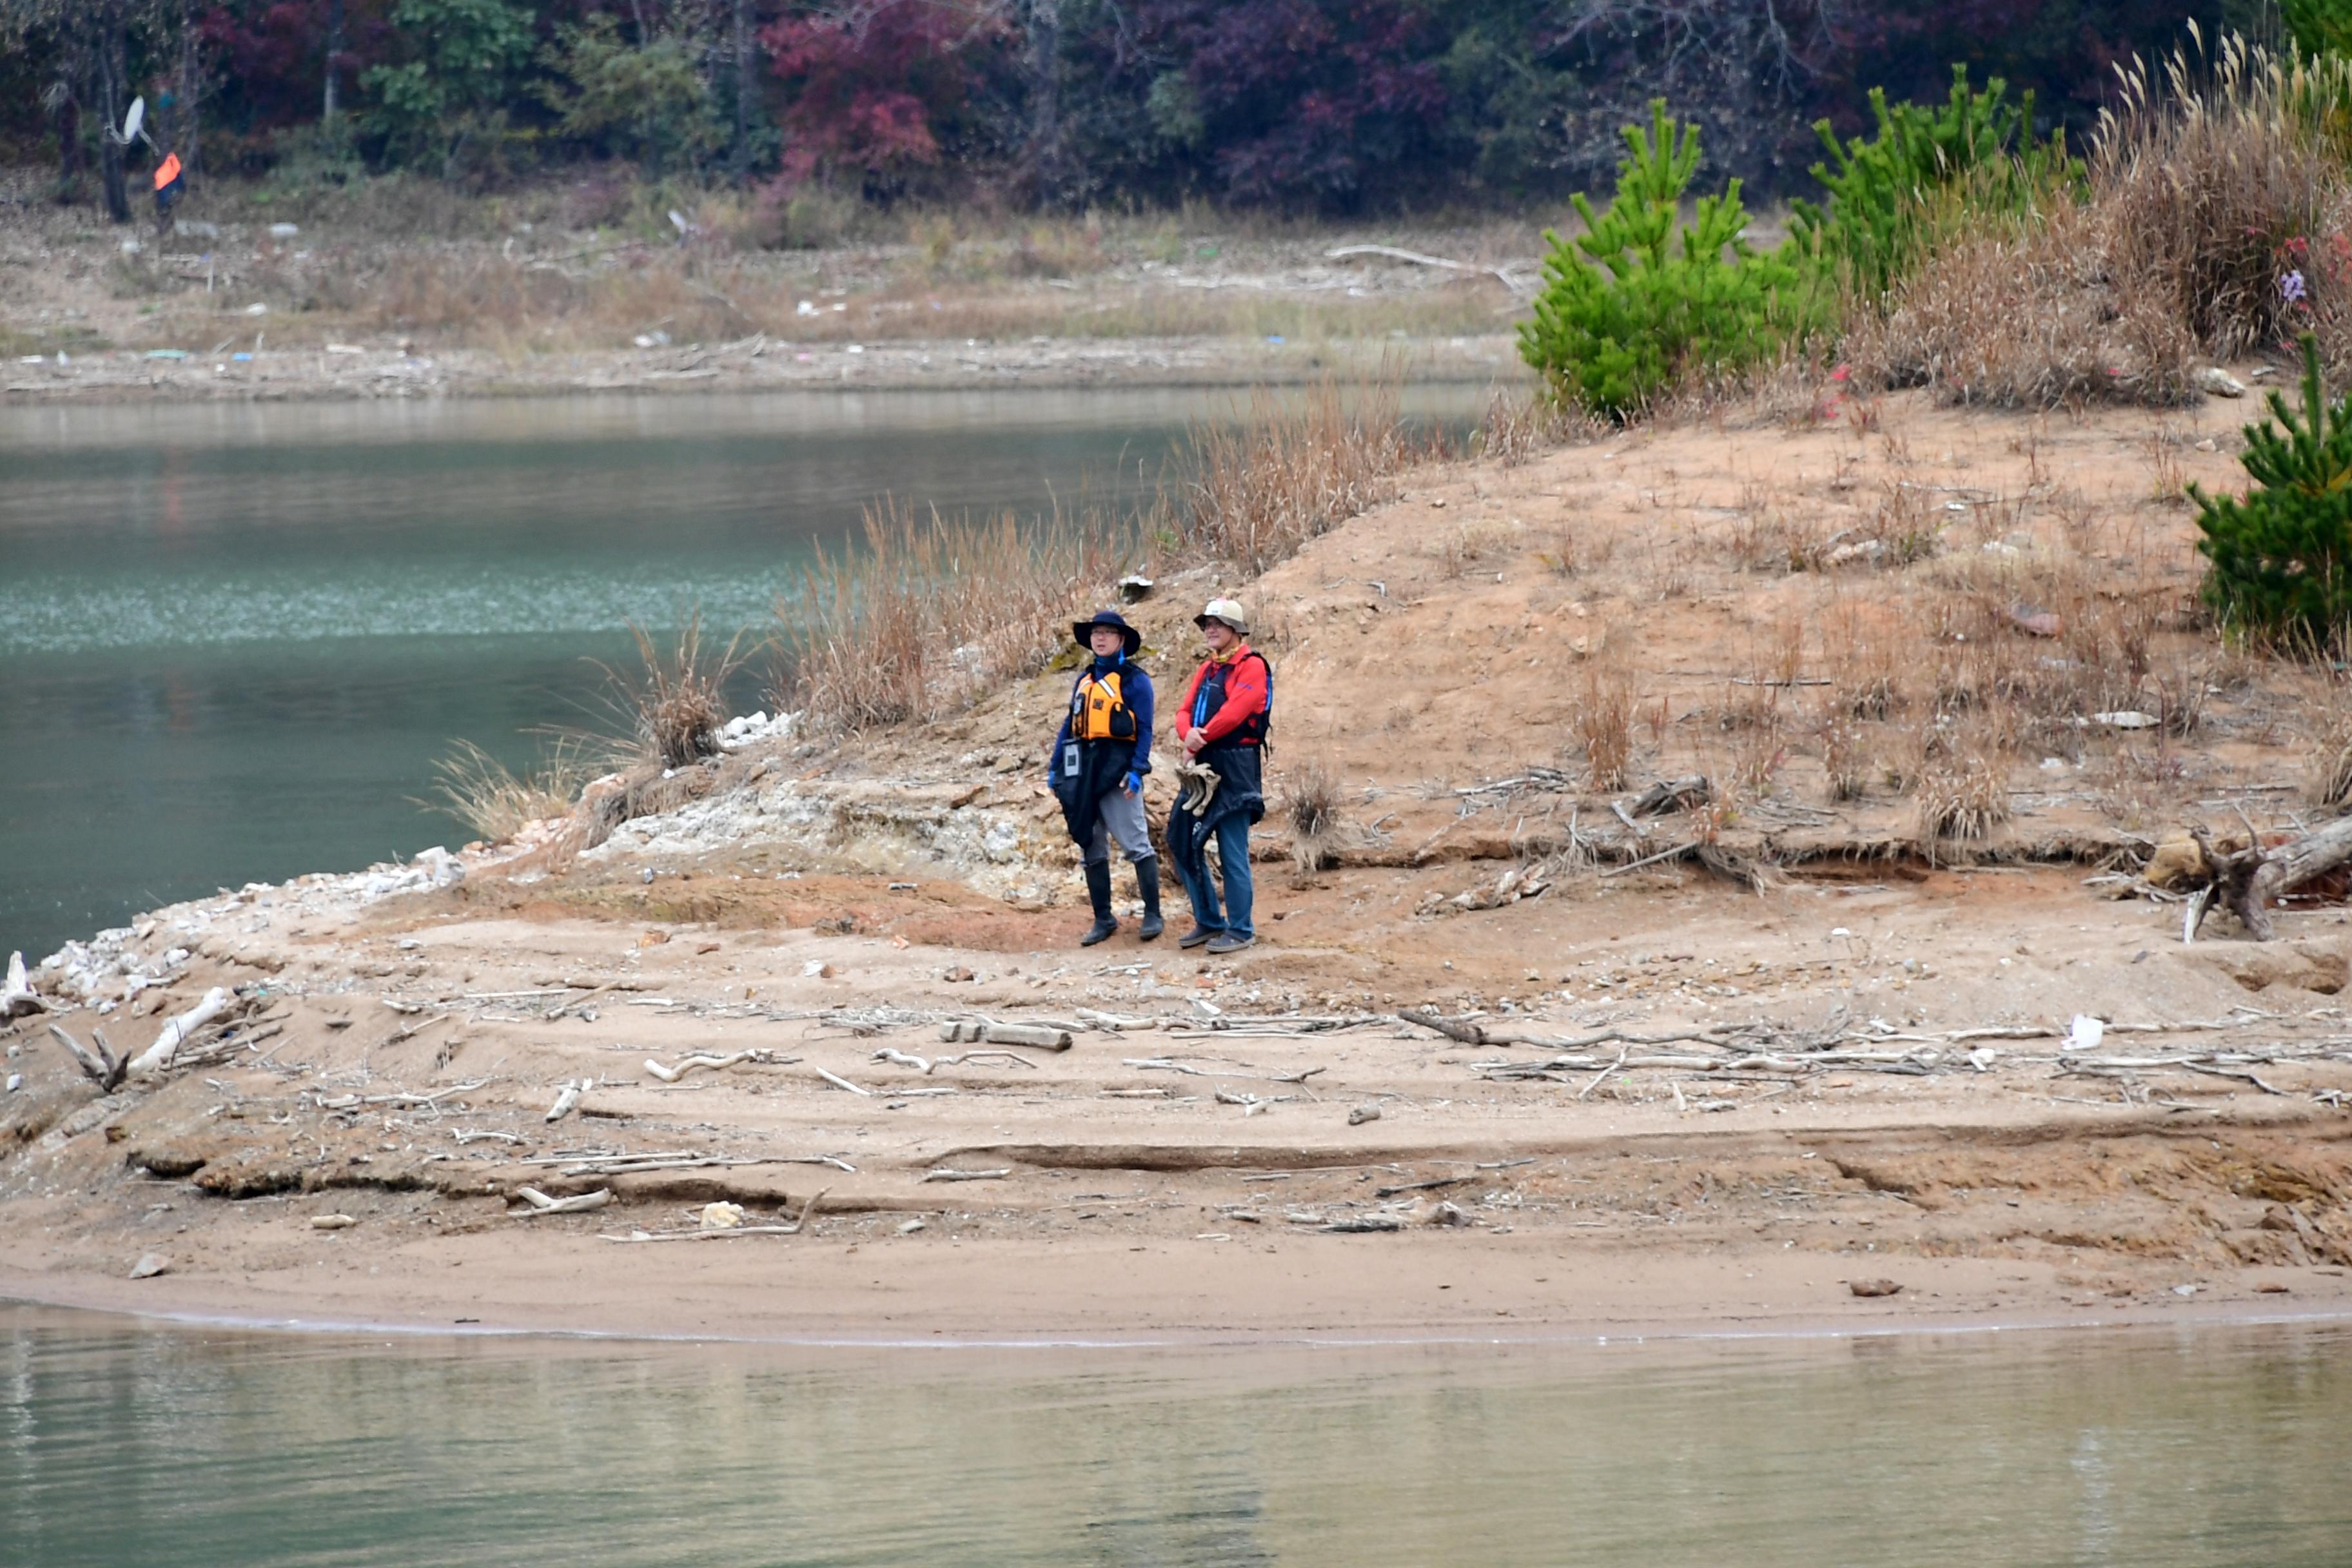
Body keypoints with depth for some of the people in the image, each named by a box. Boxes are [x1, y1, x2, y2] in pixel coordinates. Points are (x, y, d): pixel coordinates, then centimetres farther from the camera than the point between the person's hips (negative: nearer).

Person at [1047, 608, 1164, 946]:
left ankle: (1153, 915, -1)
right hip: (1084, 772, 7)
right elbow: (1070, 725, 18)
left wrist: (1136, 770, -18)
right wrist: (1055, 767, 12)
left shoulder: (1133, 679, -4)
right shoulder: (1085, 680, 15)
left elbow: (1144, 729, -8)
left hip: (1117, 771, -7)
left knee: (1136, 845, -7)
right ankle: (1103, 919, 15)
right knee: (1092, 848, 9)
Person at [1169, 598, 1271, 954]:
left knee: (1233, 852, -7)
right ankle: (1209, 921, 20)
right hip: (1203, 767, 9)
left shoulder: (1251, 667, -7)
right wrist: (1189, 735, -11)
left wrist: (1201, 737, -12)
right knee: (1182, 842, 9)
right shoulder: (1207, 670, 19)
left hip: (1236, 768, -9)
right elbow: (1186, 711, 11)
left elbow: (1235, 710, -19)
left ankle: (1240, 931, 0)